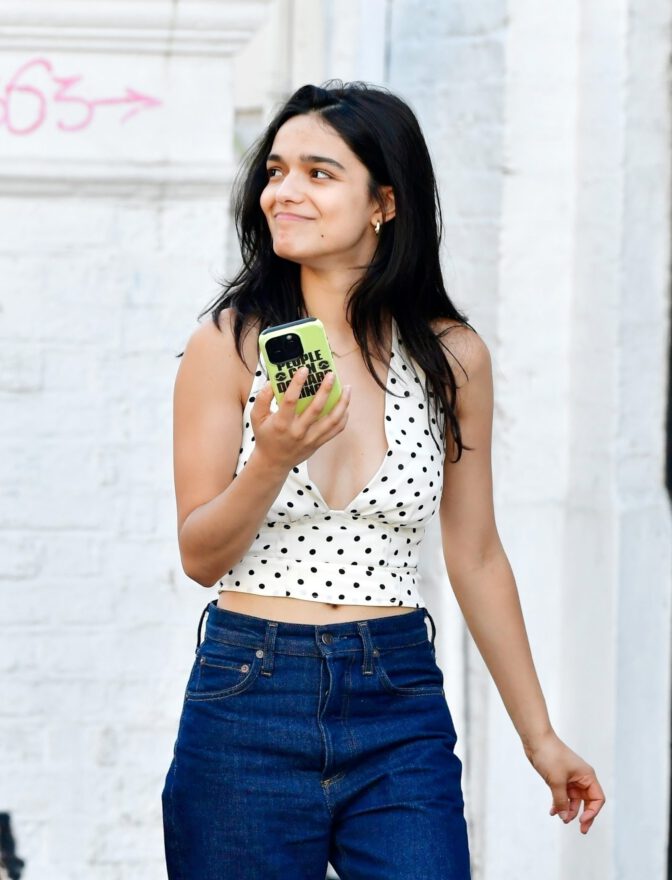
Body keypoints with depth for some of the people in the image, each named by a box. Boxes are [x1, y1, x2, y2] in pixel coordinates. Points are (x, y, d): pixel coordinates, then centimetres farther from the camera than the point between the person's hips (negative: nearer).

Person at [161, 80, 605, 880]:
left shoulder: (452, 356, 3)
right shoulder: (229, 343, -3)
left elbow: (476, 557, 11)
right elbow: (200, 555, -2)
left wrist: (539, 737, 12)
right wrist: (274, 458, -20)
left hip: (399, 704, 1)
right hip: (248, 701, -1)